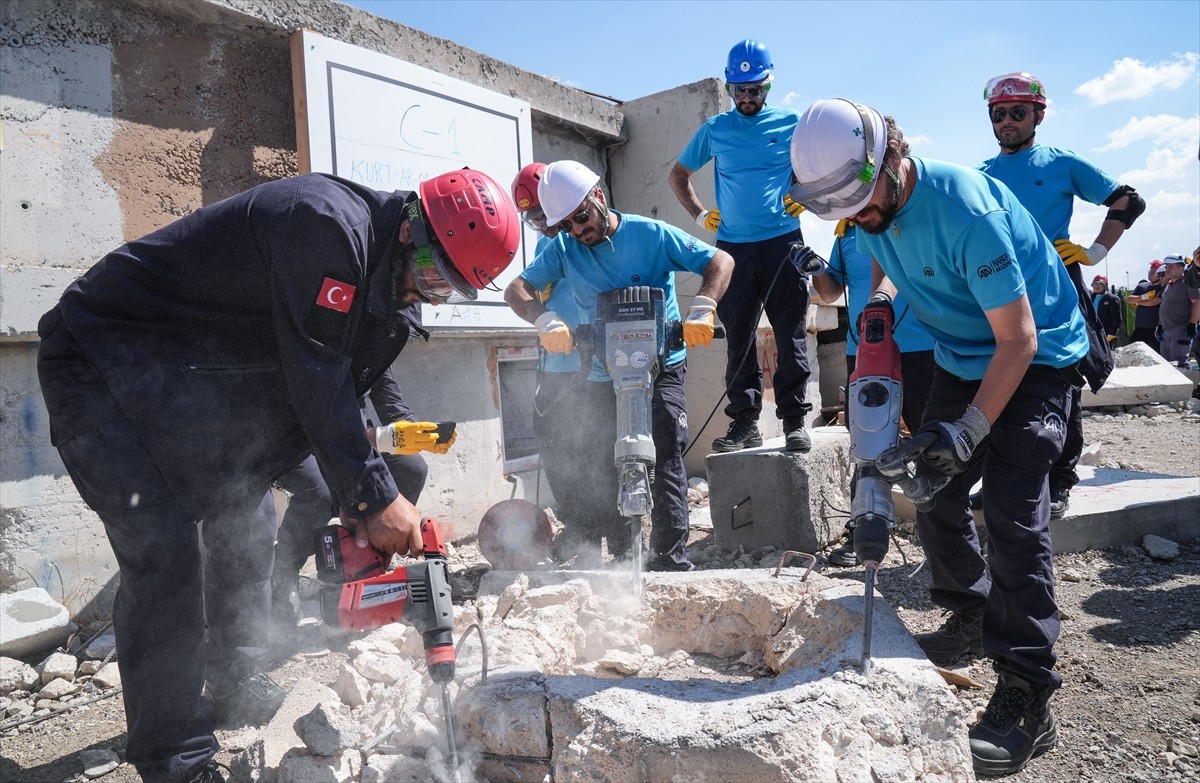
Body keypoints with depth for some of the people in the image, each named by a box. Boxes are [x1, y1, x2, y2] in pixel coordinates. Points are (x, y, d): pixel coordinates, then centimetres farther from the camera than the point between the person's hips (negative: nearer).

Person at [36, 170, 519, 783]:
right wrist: (375, 500, -21)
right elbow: (316, 382, -27)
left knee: (242, 519, 12)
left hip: (185, 380, 10)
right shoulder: (329, 224, -29)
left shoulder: (384, 279, 1)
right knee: (164, 553, -15)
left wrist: (357, 508, -2)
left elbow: (344, 389, 3)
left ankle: (235, 688, 28)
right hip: (101, 358, -9)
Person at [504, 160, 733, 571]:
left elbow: (720, 261, -10)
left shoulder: (651, 235, -8)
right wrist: (546, 320, -29)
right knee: (598, 471, 7)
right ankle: (622, 557, 23)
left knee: (664, 461, -14)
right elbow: (517, 288, -8)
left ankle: (671, 560, -8)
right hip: (601, 378, 4)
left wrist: (701, 310, -28)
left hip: (661, 370, -4)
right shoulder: (563, 249, 2)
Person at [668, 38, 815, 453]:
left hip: (783, 243, -2)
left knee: (791, 336, -3)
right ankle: (744, 421, 9)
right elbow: (678, 175, 22)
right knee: (738, 338, 2)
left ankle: (795, 420, 3)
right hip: (733, 248, 2)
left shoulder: (791, 123, 6)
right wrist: (699, 214, 10)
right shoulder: (714, 130, 11)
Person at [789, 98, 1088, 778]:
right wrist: (880, 302, -2)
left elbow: (1018, 340, -29)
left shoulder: (966, 208, -32)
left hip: (1035, 358, -8)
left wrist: (966, 432, -33)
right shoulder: (870, 210, -7)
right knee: (931, 491, 8)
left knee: (1012, 510, -18)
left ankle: (1027, 700, -12)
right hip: (961, 357, 8)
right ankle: (972, 619, 30)